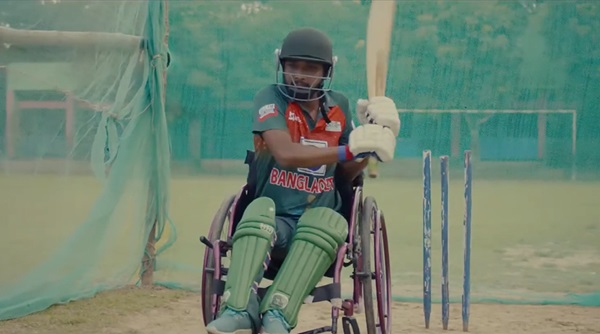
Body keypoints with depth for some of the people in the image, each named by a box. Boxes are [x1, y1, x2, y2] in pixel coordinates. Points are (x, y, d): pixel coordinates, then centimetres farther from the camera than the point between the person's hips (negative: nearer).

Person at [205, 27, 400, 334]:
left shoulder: (338, 106, 9)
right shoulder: (270, 98, -3)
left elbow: (347, 173, 17)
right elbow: (285, 153, -21)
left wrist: (370, 147, -2)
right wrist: (349, 149, -26)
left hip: (320, 217, 2)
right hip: (275, 220, -2)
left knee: (325, 220, -33)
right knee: (259, 210, -35)